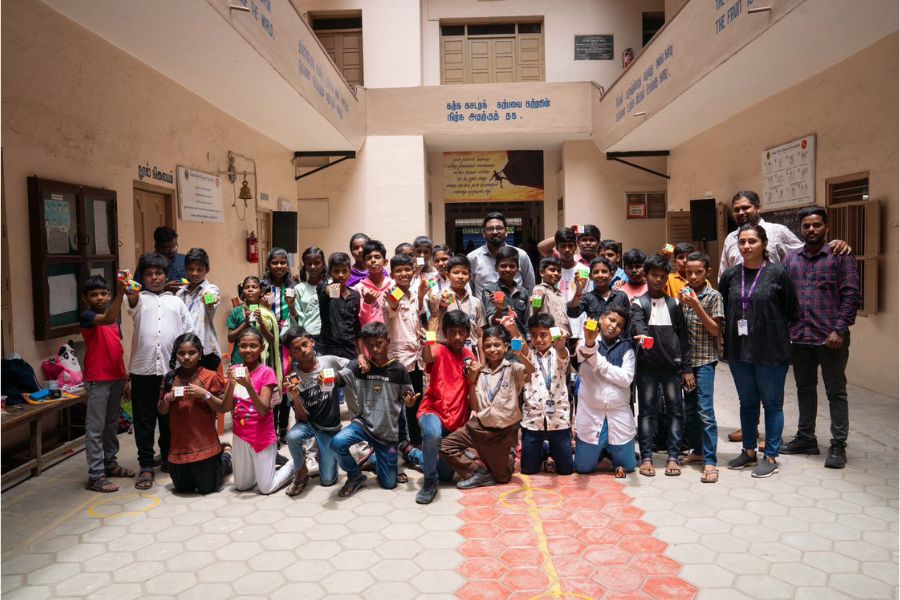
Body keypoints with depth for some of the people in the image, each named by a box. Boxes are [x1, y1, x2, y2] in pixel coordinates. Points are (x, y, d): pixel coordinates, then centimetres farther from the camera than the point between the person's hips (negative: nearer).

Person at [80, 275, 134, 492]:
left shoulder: (115, 319, 11)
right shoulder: (87, 317, -10)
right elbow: (107, 320, -32)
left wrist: (125, 377, 14)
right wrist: (121, 293, -43)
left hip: (116, 378, 7)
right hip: (97, 380, -7)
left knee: (112, 424, 17)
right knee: (95, 428, -2)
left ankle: (110, 463, 29)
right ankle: (95, 476, 1)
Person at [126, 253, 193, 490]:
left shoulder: (176, 302, 14)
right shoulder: (139, 298, 5)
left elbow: (189, 334, 13)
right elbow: (133, 307, -21)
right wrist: (131, 298, -44)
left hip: (172, 369, 2)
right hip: (143, 369, -2)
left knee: (169, 418, 11)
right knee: (144, 420, 3)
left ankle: (169, 460, 25)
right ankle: (146, 466, 12)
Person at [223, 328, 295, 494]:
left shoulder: (267, 372, -14)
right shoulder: (234, 370, 0)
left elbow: (263, 410, -20)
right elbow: (226, 408, -5)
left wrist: (248, 386, -32)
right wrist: (231, 383, -21)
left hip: (263, 437, -5)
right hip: (241, 435, 5)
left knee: (266, 488, 1)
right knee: (241, 486, 15)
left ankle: (293, 464, 25)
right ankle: (266, 464, 38)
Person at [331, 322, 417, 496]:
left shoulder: (398, 370, -5)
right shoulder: (360, 367, -5)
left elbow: (408, 398, 3)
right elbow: (340, 377, -22)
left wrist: (409, 400, -21)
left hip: (388, 431, 0)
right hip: (363, 423, 0)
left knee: (389, 483, 4)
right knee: (337, 442, -31)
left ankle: (376, 460, 39)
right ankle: (355, 476, -1)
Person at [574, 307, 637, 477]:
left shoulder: (626, 348, 2)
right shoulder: (587, 342, -3)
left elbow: (626, 379, -12)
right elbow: (582, 353, -27)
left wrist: (596, 360, -16)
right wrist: (589, 342, -50)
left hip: (619, 415, 1)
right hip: (590, 413, -1)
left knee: (627, 466, 8)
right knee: (584, 467, 5)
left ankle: (609, 449, 39)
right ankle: (600, 449, 37)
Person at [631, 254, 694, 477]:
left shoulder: (674, 304, 9)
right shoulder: (638, 304, 3)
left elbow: (683, 337, 8)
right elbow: (637, 324, -17)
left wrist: (687, 368, 3)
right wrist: (642, 336, -41)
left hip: (672, 365, 2)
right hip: (647, 366, -2)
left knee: (675, 410, 3)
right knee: (647, 411, 3)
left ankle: (673, 456, 12)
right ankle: (646, 457, 8)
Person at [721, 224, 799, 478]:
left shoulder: (778, 273, -7)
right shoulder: (730, 275, 3)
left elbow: (792, 311, -2)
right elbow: (721, 311, 10)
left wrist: (775, 332, 3)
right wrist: (727, 341, 8)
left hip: (771, 351, -4)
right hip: (739, 351, 4)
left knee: (772, 403, 8)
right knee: (747, 403, 16)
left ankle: (771, 456, 20)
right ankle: (749, 452, 30)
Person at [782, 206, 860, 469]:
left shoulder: (840, 256, -2)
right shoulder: (791, 259, 10)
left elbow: (851, 296, -7)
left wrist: (840, 330, -15)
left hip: (830, 338, -5)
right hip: (799, 338, 5)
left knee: (836, 392, 5)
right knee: (804, 389, 15)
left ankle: (838, 445, 13)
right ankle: (805, 438, 27)